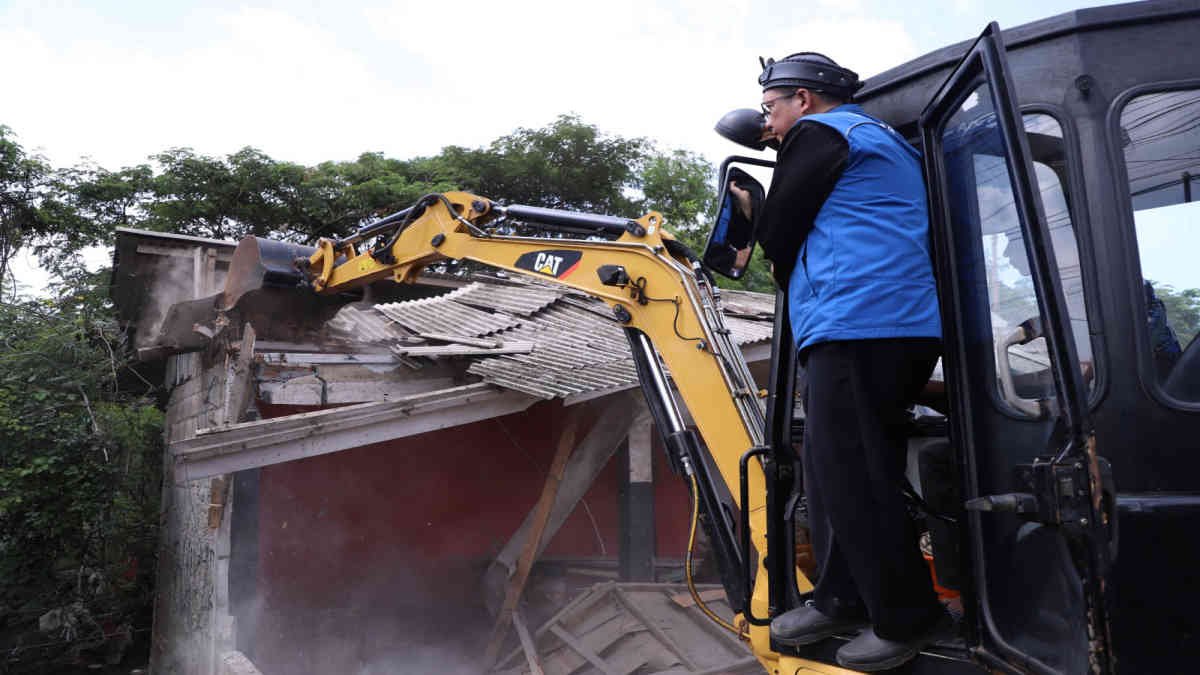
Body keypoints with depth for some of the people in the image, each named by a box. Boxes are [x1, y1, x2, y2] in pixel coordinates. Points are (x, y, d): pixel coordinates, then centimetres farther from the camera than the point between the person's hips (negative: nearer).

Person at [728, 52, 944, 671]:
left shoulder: (820, 132, 0)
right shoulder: (879, 139, 29)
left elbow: (779, 233, 0)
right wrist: (760, 217, 27)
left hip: (859, 324, -10)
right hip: (907, 327, 10)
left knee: (849, 477, -6)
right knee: (832, 469, 13)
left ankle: (904, 620, 3)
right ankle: (841, 600, 21)